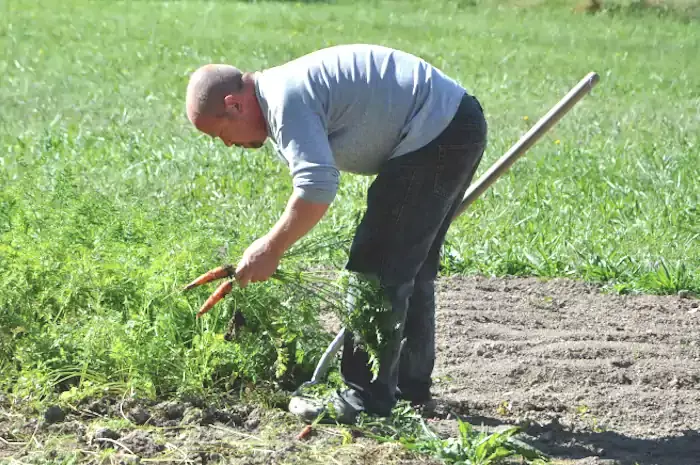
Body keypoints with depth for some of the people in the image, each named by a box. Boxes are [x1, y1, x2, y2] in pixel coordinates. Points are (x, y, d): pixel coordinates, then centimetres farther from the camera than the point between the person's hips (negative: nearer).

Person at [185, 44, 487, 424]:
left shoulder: (286, 99, -18)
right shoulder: (283, 96, 16)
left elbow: (317, 187, -28)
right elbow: (314, 182, 22)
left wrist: (270, 249, -18)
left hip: (434, 133, -11)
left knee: (378, 270, -7)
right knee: (409, 268, 19)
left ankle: (367, 396, -2)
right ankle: (411, 386, 29)